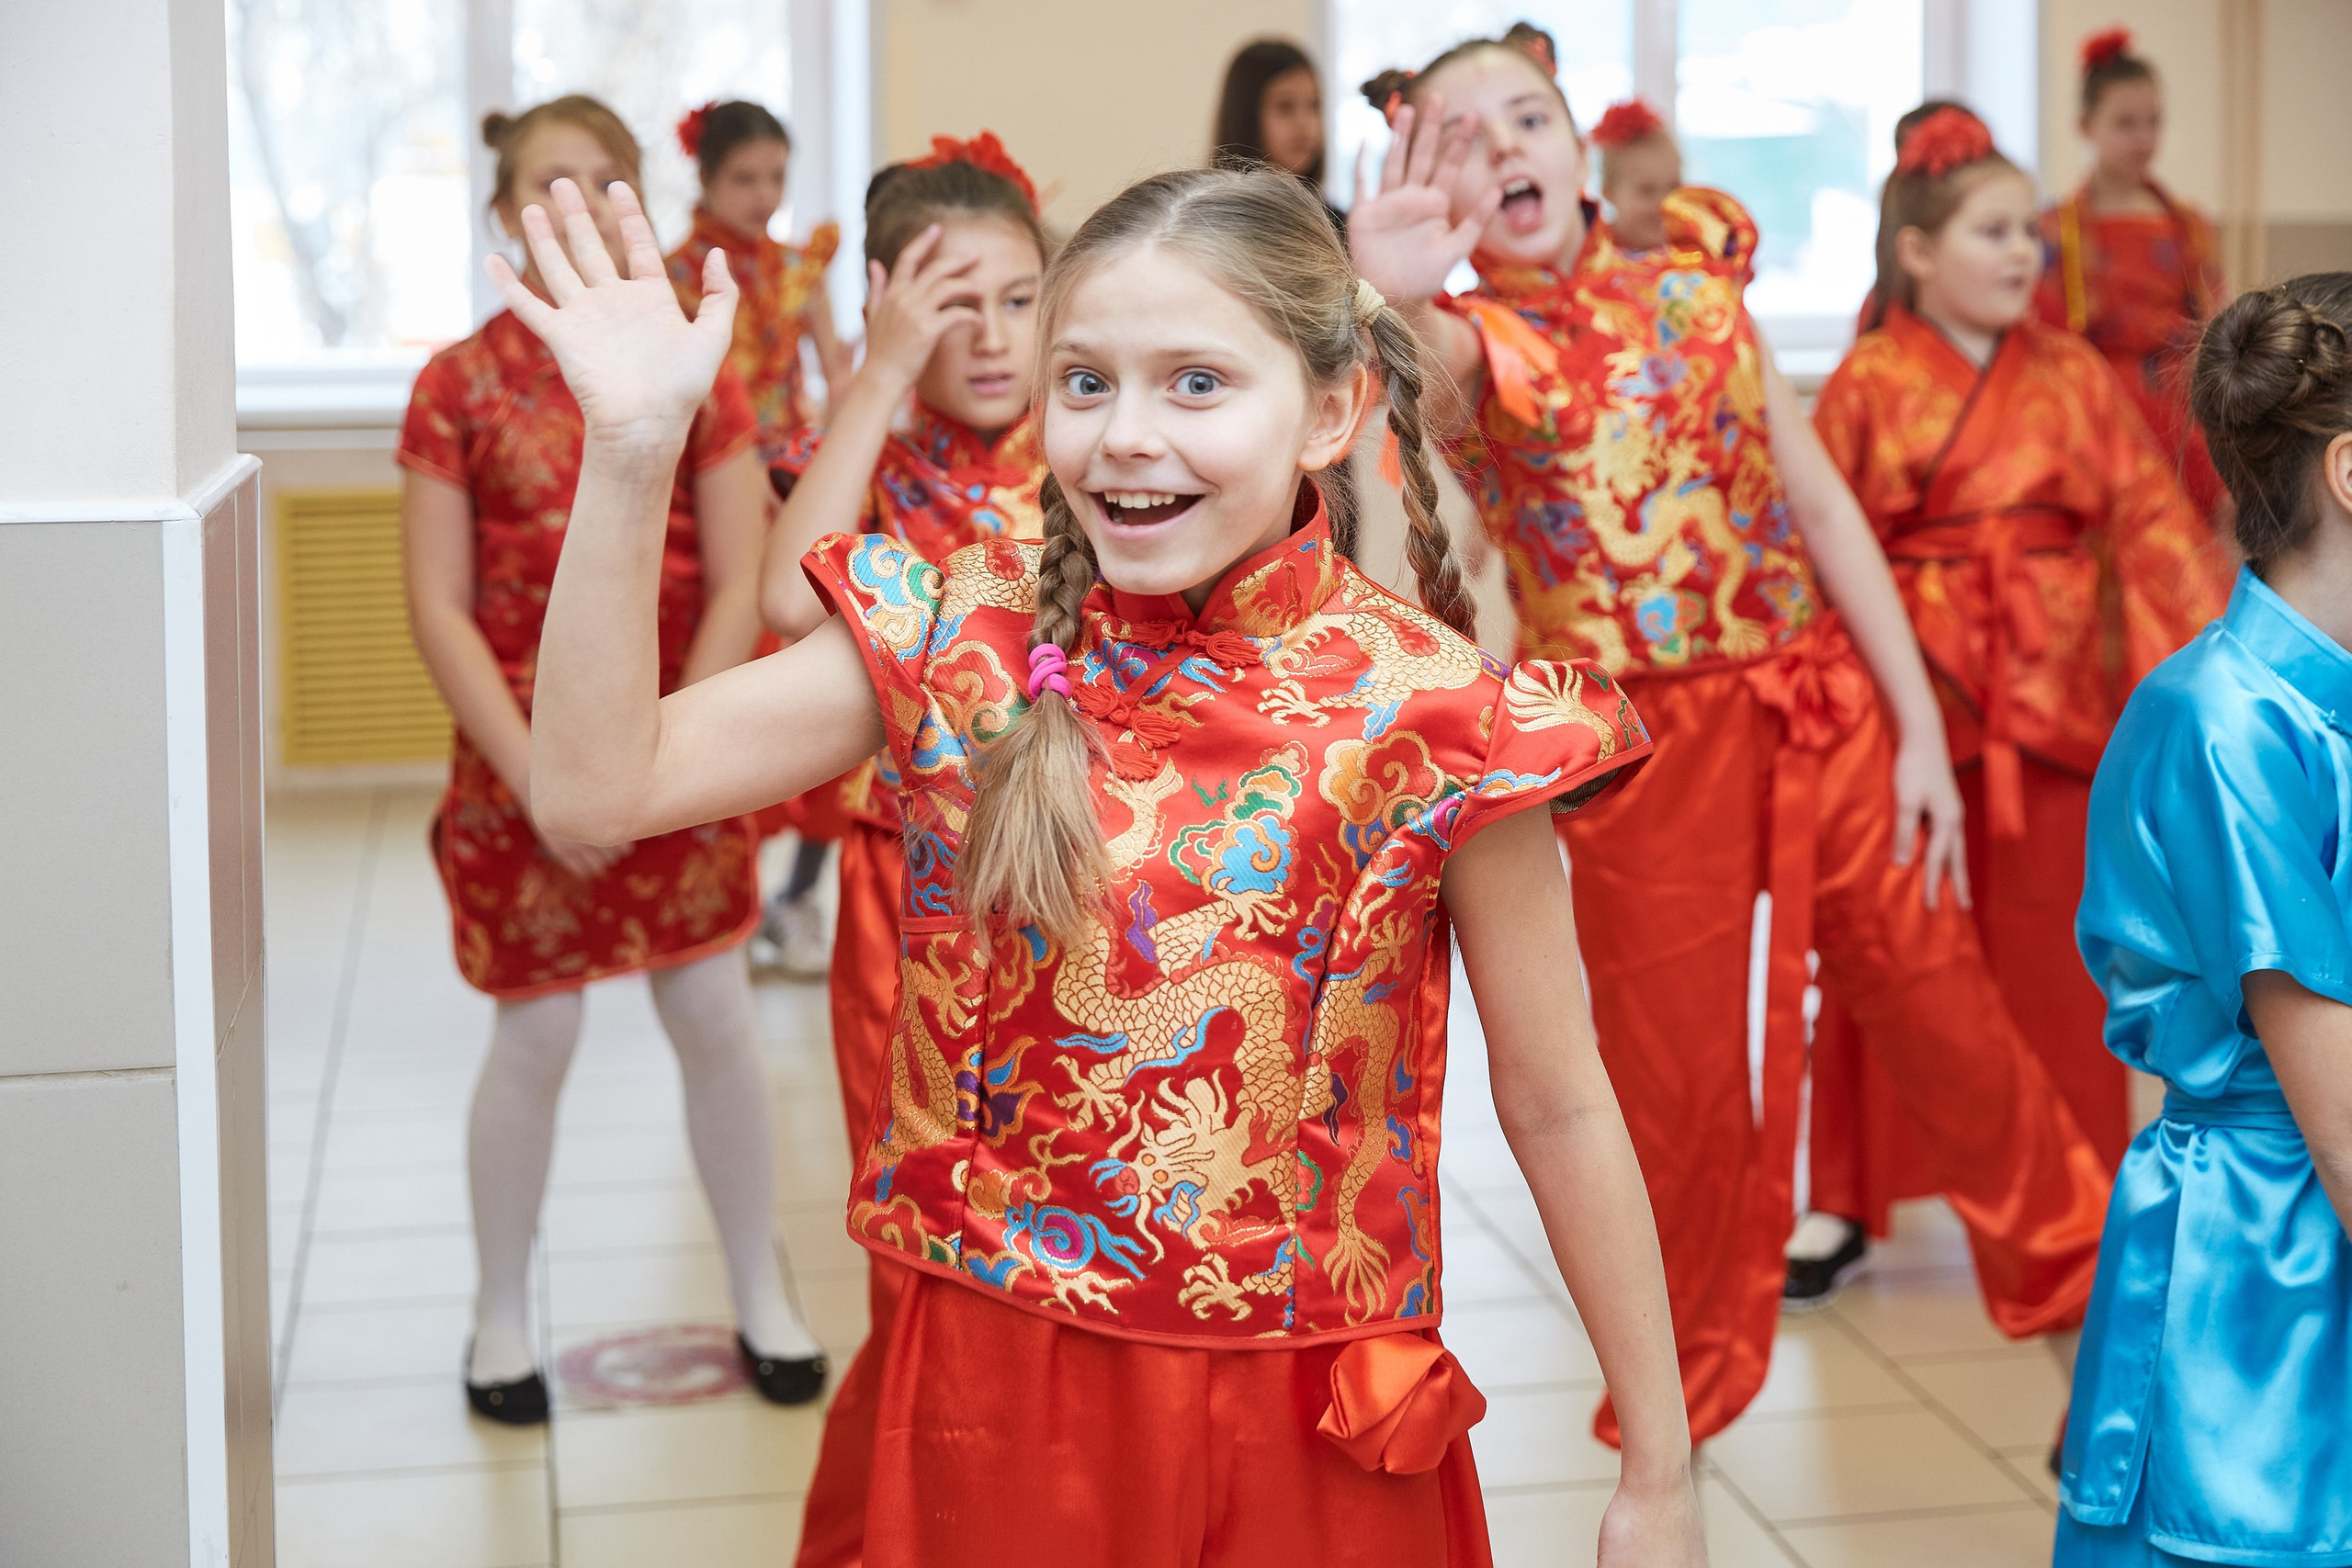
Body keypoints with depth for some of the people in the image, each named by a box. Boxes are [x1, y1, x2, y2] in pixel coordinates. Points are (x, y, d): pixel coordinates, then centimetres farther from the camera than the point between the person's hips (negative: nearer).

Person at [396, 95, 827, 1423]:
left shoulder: (692, 374, 0)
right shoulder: (462, 387, -3)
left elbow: (740, 588, -4)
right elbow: (440, 610, -6)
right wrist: (539, 778, -13)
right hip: (525, 764, -1)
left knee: (716, 1018, 7)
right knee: (538, 1036, 4)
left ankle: (762, 1295, 24)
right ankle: (503, 1316, 22)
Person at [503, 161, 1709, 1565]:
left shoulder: (1438, 716, -12)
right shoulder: (962, 643, -5)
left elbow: (1558, 1109, -5)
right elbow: (601, 787, -11)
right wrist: (632, 449, -19)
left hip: (1309, 1428, -2)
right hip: (998, 1398, 2)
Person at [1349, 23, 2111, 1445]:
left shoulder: (1694, 289, 4)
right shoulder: (1478, 343, -5)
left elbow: (1822, 501, 4)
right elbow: (1416, 349, -32)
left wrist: (1919, 723, 0)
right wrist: (1384, 284, -58)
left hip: (1823, 702, 3)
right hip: (1648, 744, -2)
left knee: (1943, 1004, 10)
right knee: (1676, 1077, 7)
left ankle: (2079, 1297, 32)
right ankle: (1683, 1400, 28)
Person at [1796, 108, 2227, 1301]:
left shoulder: (2071, 375, 6)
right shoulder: (1868, 385, -2)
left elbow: (2149, 516, 3)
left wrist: (2210, 647, -6)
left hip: (2052, 697, 2)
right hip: (1908, 694, -2)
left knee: (2049, 954, 7)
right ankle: (1848, 1197, 16)